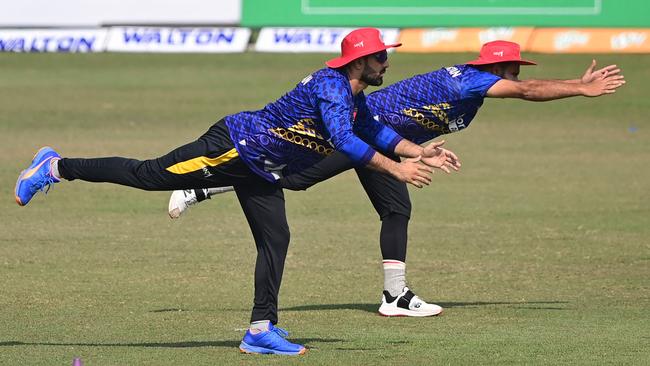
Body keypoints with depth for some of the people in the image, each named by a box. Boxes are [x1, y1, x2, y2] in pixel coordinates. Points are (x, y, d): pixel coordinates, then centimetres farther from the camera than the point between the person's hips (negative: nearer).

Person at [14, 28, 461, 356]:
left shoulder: (355, 98, 7)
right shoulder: (330, 86, -24)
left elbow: (374, 132, 23)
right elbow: (343, 140, -37)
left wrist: (420, 152, 10)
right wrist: (396, 169, -38)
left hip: (260, 172, 10)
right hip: (233, 146, -10)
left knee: (275, 240, 2)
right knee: (147, 175, -4)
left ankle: (262, 330, 3)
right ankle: (55, 168, 9)